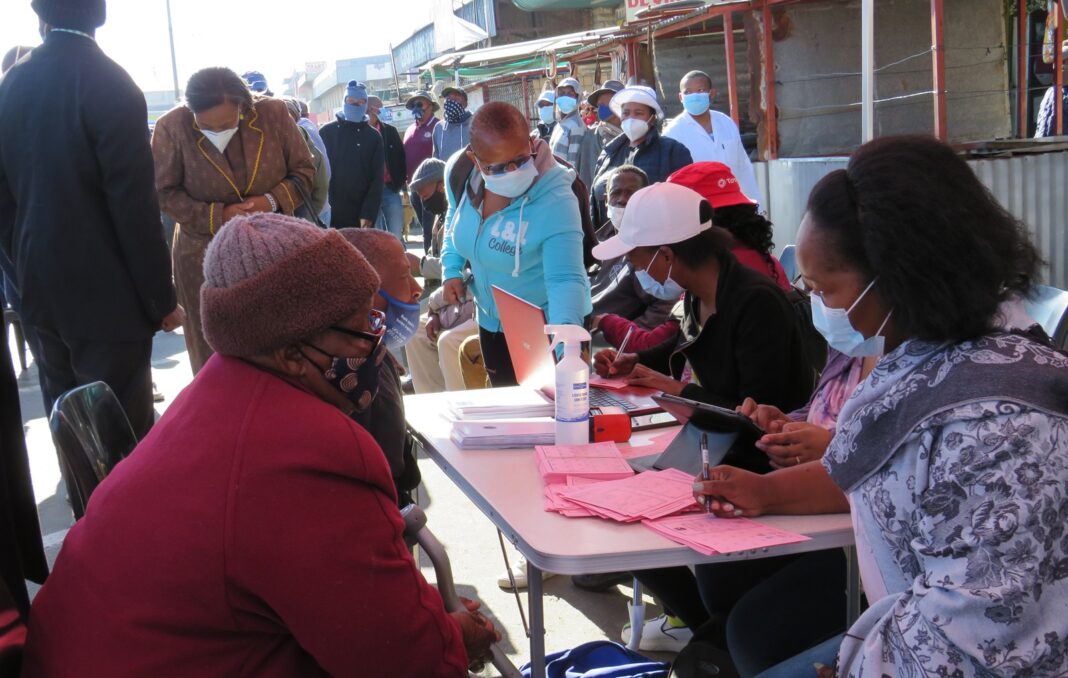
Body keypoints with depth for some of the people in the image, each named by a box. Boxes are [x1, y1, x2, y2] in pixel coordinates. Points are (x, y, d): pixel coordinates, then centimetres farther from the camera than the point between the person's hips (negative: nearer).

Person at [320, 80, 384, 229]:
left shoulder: (373, 137, 8)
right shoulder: (327, 132, 8)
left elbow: (377, 180, 2)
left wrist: (369, 214, -9)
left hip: (360, 217, 0)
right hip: (328, 215, 0)